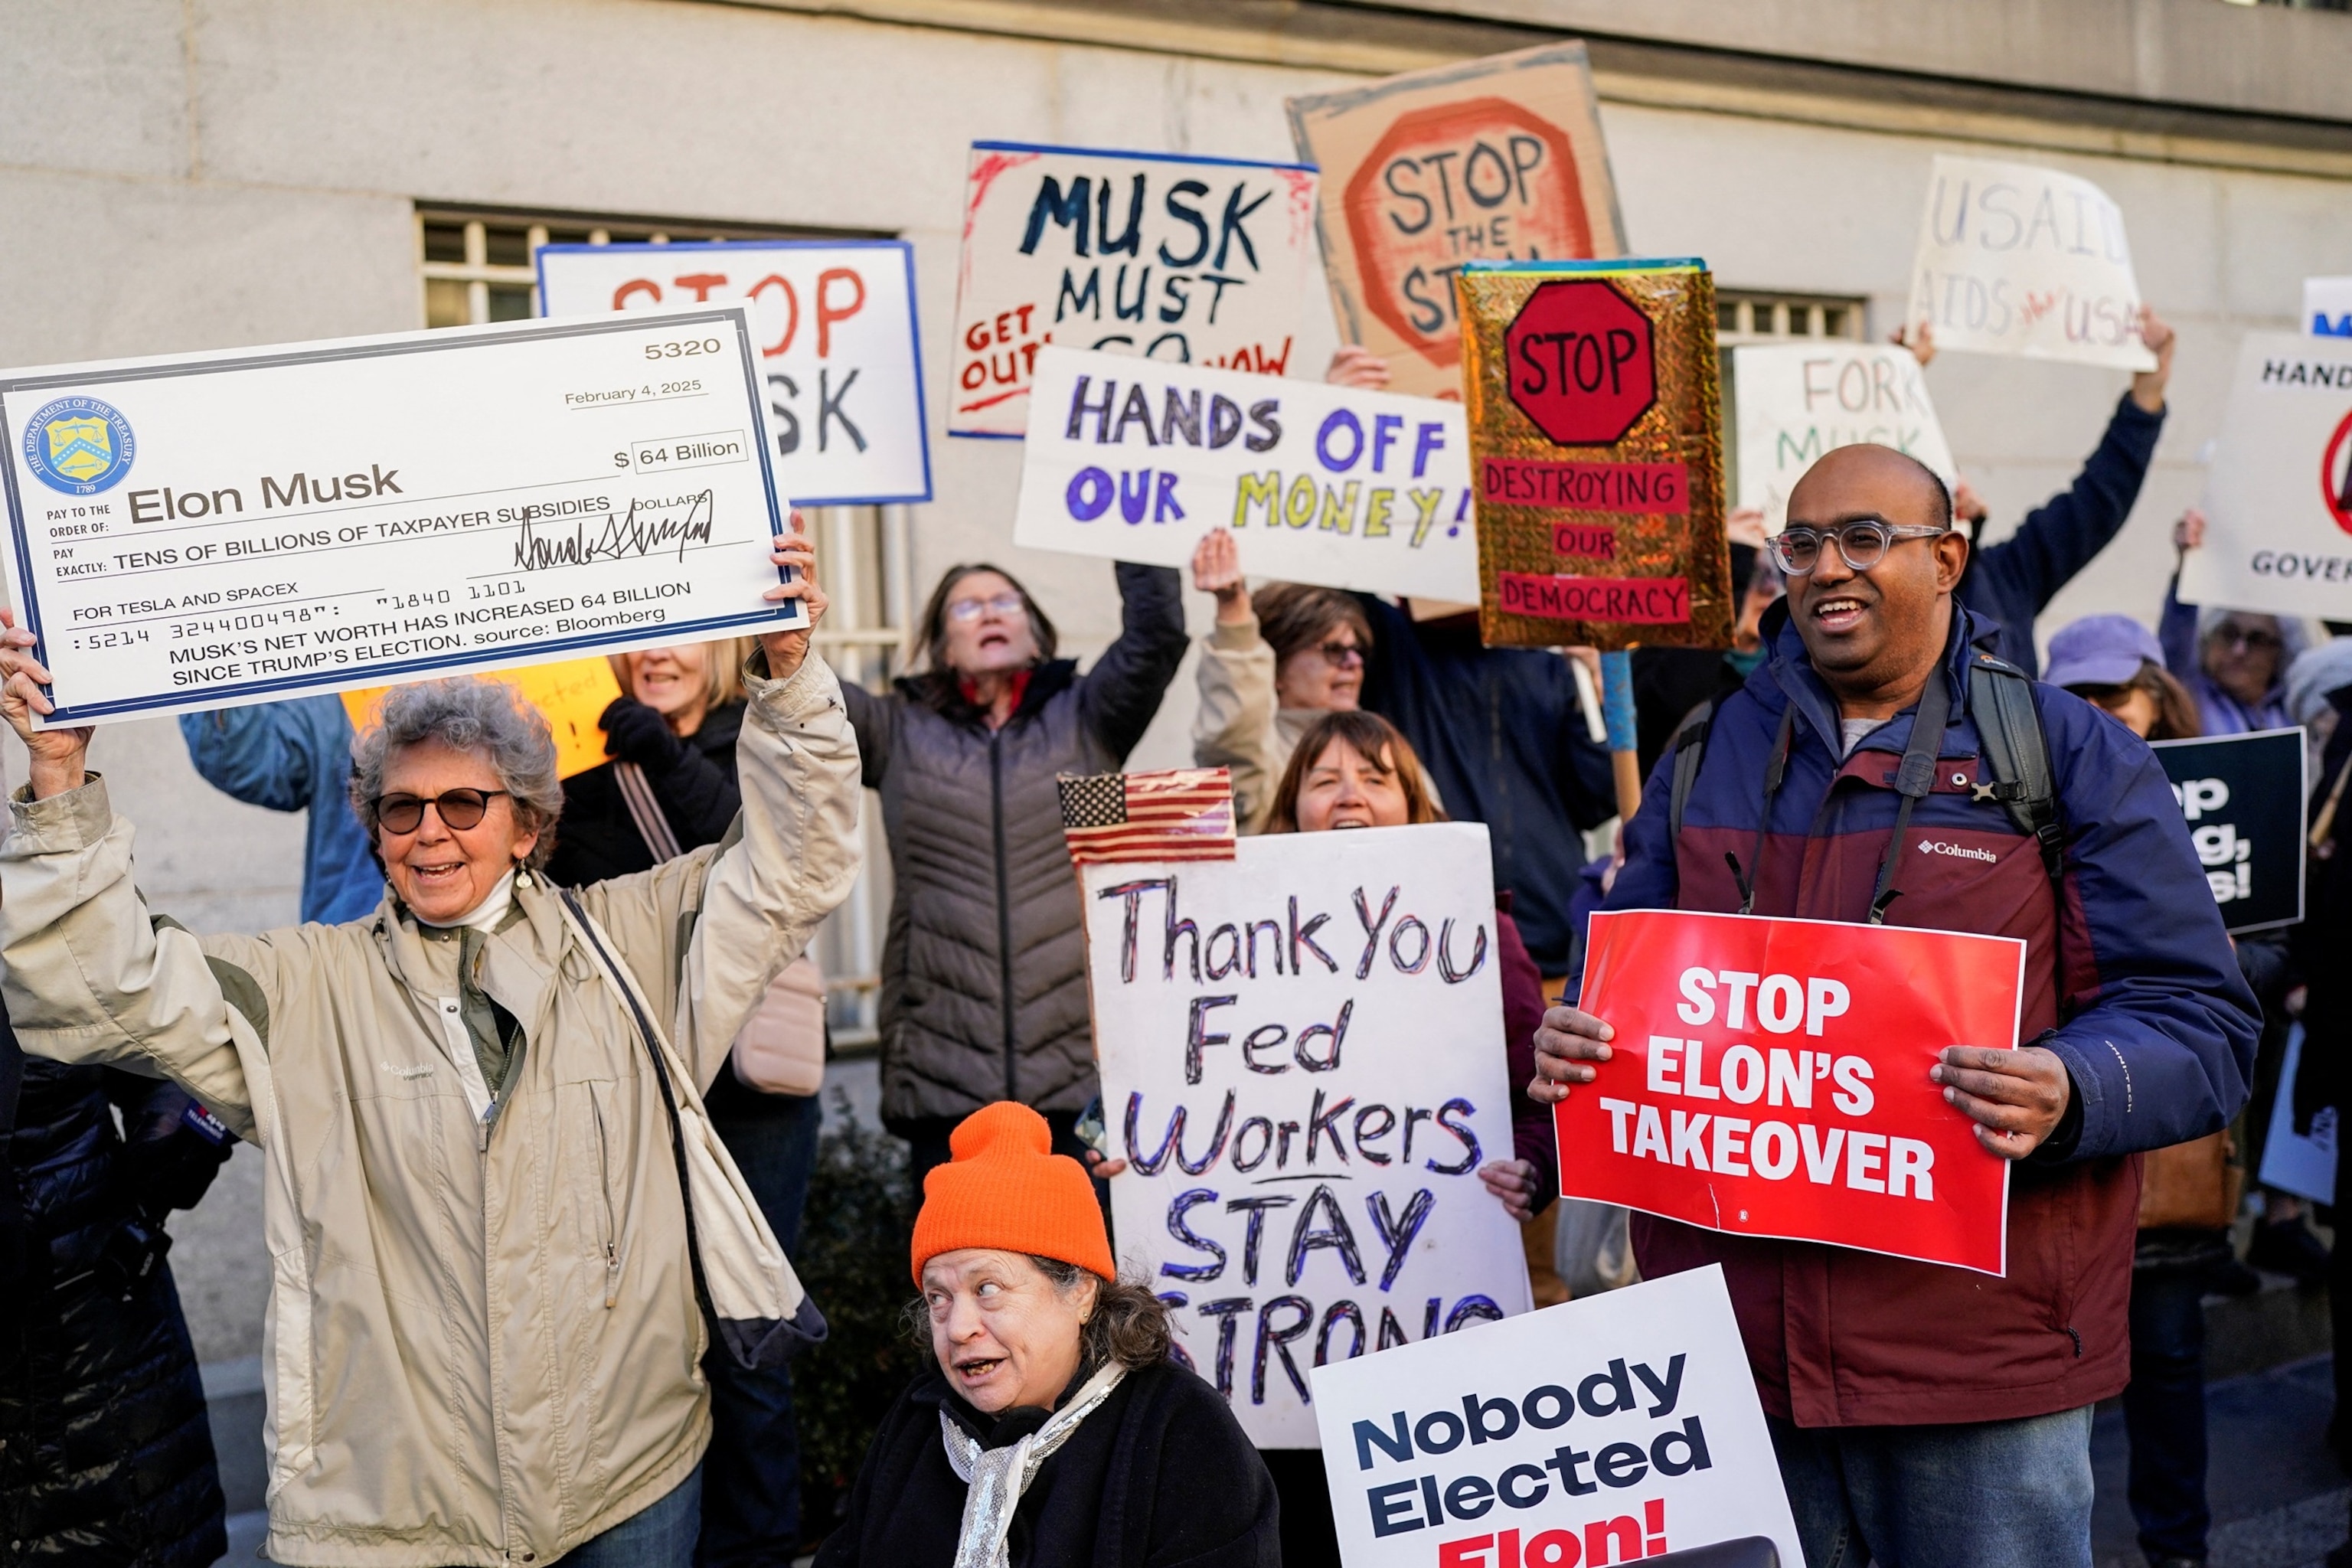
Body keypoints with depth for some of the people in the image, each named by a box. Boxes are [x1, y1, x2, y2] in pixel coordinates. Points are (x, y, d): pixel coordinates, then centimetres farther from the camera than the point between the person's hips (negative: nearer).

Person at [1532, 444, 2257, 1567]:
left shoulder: (2072, 759, 1)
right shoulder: (1706, 760, 12)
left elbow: (2198, 1022, -4)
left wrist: (2068, 1095, -24)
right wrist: (1574, 1043, -2)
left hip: (1979, 1345, -3)